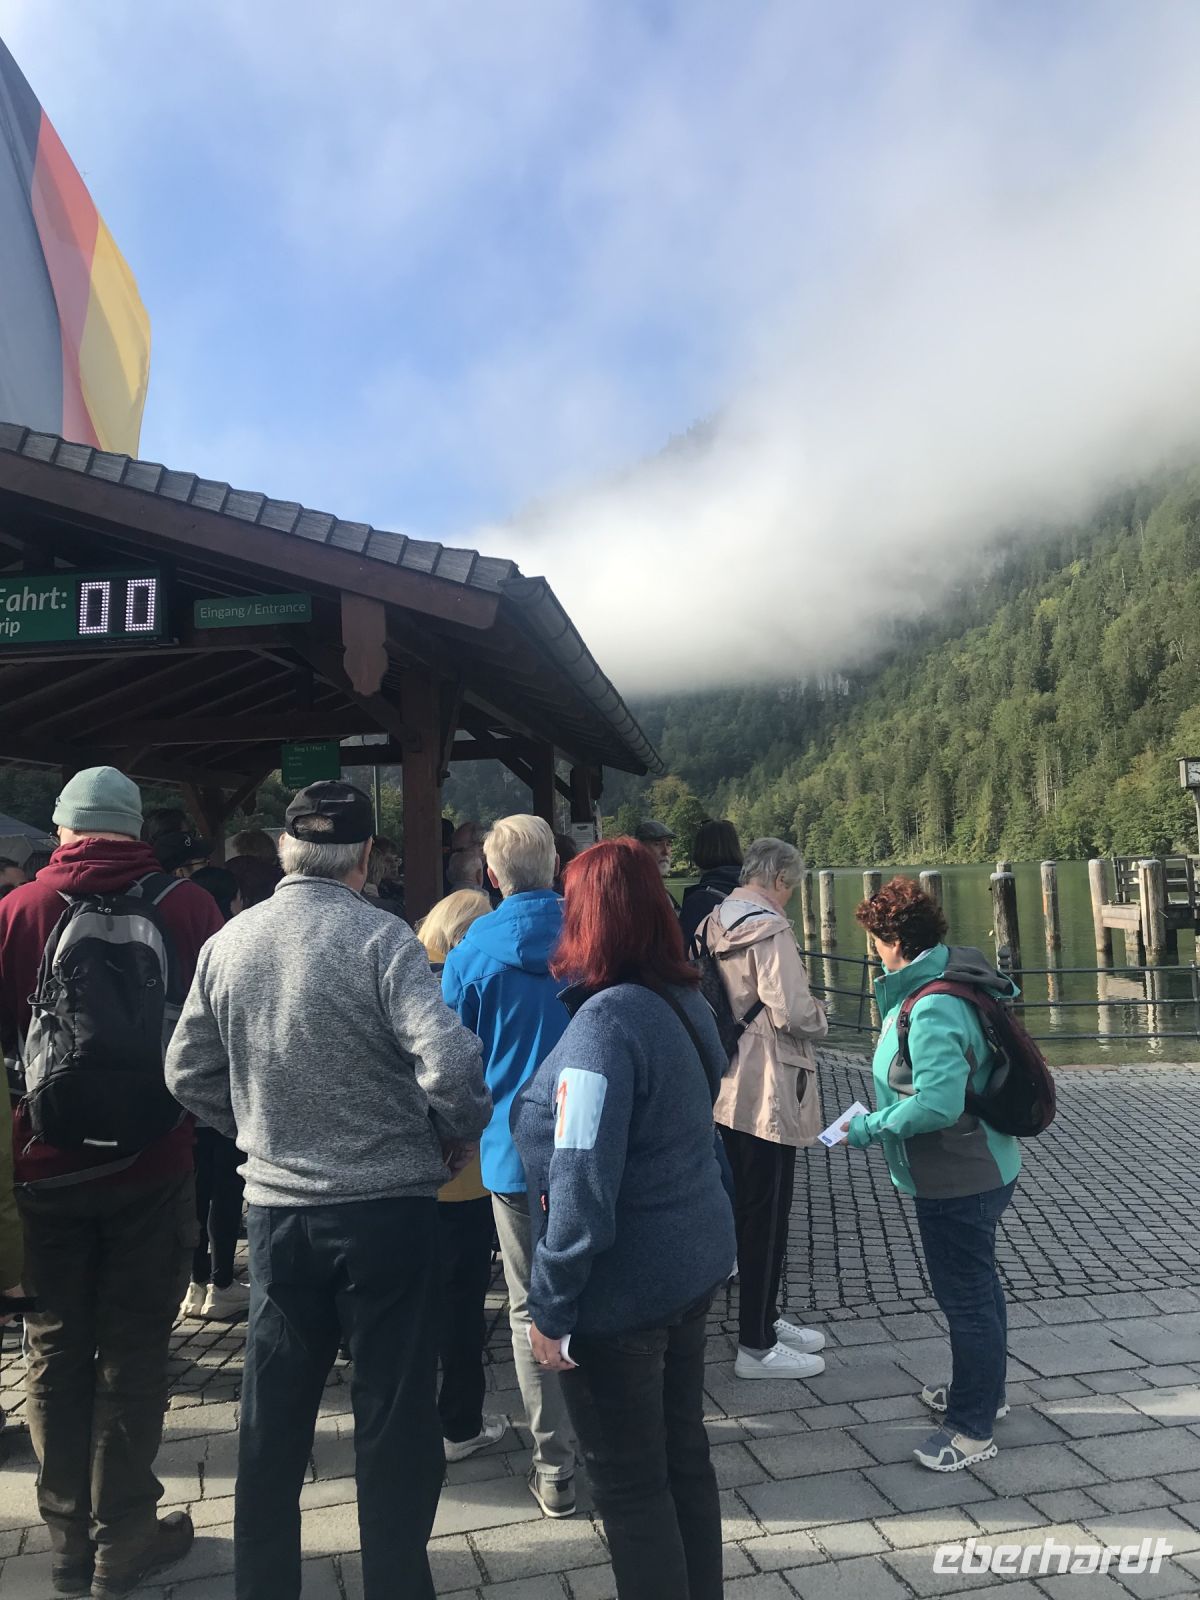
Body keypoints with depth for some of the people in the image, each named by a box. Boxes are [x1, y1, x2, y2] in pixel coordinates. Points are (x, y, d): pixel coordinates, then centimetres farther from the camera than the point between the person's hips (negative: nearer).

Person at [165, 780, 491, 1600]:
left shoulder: (229, 942, -1)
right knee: (394, 1419, 10)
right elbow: (451, 1064, -25)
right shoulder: (381, 938, -16)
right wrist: (461, 1138, -6)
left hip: (276, 1208, 5)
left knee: (273, 1416, 19)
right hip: (387, 1206, -4)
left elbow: (189, 1074, 8)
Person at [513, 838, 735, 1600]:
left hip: (622, 1288, -8)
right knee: (683, 1453, 22)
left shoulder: (606, 1020, -24)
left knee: (629, 1481, 11)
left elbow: (582, 1188, -24)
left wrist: (551, 1308, -14)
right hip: (694, 1262, 8)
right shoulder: (687, 1003, 2)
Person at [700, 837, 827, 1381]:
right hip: (767, 1091, -9)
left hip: (727, 1087, 9)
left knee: (749, 1207, 20)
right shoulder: (768, 928, -19)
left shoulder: (715, 923, 7)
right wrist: (820, 1016, -4)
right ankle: (757, 1346, 15)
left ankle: (764, 1318, 36)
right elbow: (793, 1013, -23)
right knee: (767, 1216, 3)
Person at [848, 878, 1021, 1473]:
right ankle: (984, 1392, 44)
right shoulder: (956, 976, 2)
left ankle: (972, 1429, 22)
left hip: (959, 1182, -11)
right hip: (981, 1170, 11)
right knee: (977, 1286, 25)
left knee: (965, 1296, 5)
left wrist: (871, 1126, -20)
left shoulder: (933, 1010, -29)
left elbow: (938, 1103, -35)